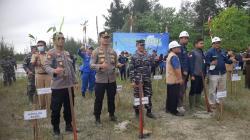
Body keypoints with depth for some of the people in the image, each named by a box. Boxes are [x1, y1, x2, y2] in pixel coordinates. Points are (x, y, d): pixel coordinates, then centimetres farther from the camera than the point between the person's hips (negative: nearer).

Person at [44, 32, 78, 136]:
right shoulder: (51, 53, -7)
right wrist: (54, 71, -41)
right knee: (56, 108, 4)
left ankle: (69, 125, 29)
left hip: (69, 85, 7)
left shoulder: (67, 53, 15)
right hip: (57, 86, -6)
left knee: (69, 107, 15)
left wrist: (74, 81, 18)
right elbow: (46, 66, -20)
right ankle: (56, 128, 20)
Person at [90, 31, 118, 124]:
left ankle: (112, 115, 34)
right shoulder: (96, 51, -6)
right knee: (99, 99, 6)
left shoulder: (113, 51, 7)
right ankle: (97, 117, 21)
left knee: (111, 98, 16)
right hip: (100, 80, -4)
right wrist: (100, 66, -25)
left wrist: (118, 65, 0)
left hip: (112, 79, 4)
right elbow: (91, 65, -11)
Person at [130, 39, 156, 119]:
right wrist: (132, 81, -13)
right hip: (138, 80, -4)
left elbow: (152, 65, 11)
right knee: (137, 96, 7)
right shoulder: (134, 57, -5)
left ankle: (149, 112, 22)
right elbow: (131, 69, -8)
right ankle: (137, 112, 21)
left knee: (148, 95, 9)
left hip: (147, 80, 4)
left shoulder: (148, 55, 7)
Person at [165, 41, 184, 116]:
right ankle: (174, 111, 2)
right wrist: (180, 78, -19)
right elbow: (176, 69, -24)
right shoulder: (174, 56, -18)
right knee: (175, 96, -4)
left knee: (170, 95, 16)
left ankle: (168, 108, 24)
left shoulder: (169, 55, 16)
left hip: (169, 79, 10)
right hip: (175, 80, -10)